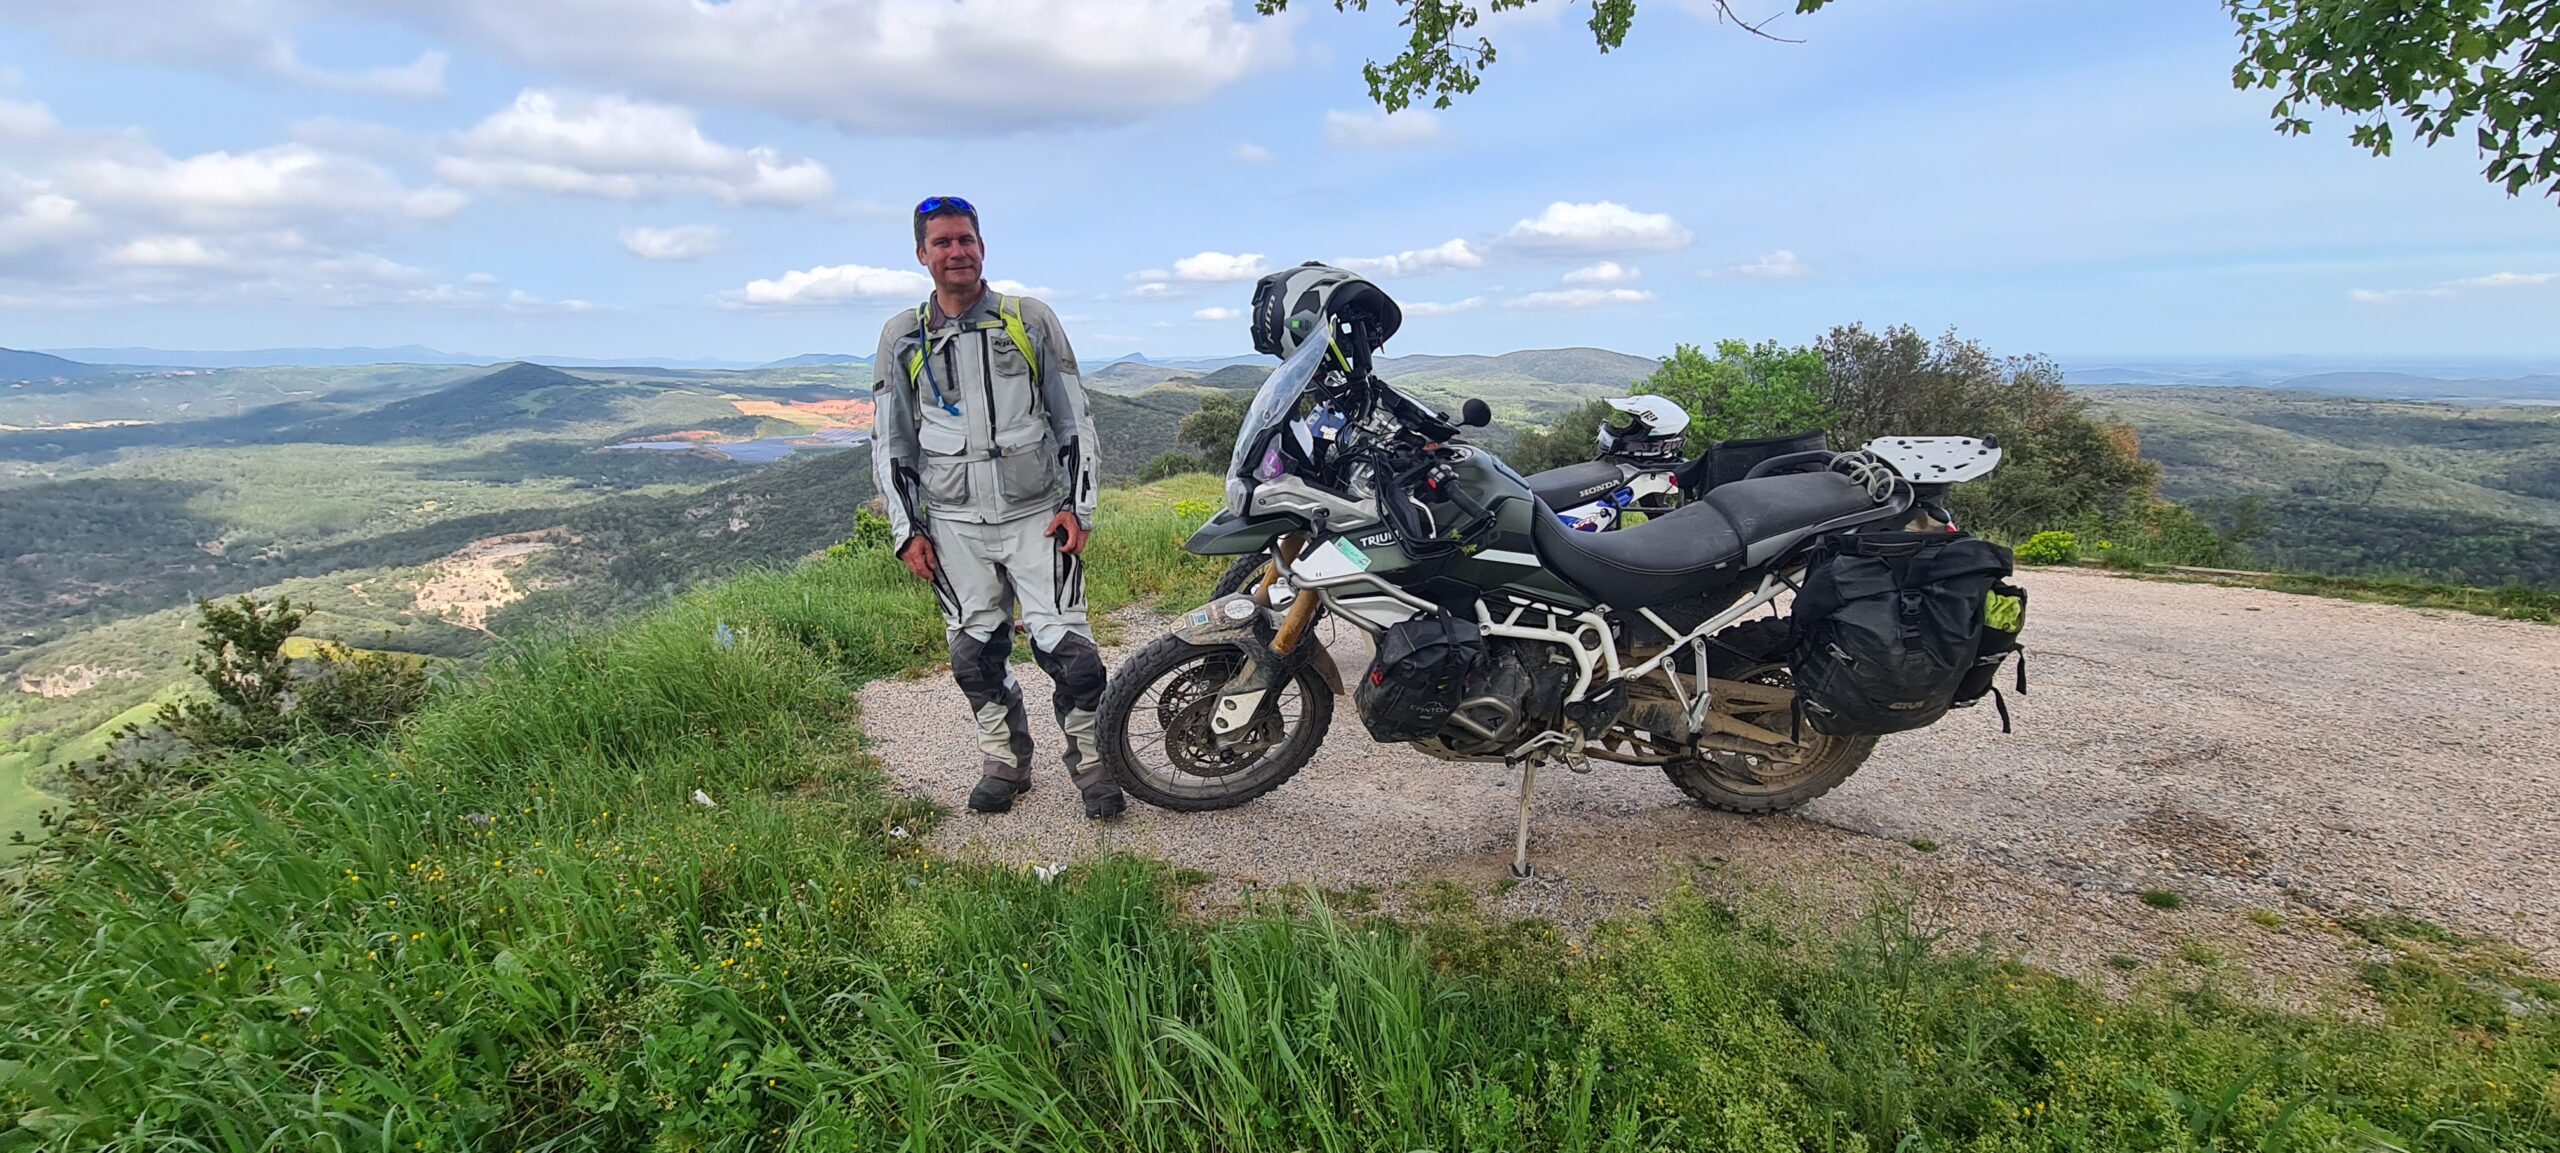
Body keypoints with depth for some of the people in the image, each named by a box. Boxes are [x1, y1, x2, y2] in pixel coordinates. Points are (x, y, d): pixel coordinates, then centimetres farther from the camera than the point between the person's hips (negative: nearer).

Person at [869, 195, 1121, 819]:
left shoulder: (1031, 319, 4)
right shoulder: (901, 337, 8)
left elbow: (1075, 419, 5)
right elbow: (889, 443, 11)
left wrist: (1078, 505, -3)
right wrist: (907, 530, 4)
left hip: (1038, 515, -2)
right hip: (954, 524, 2)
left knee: (1065, 645, -7)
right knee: (975, 653, 8)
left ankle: (1091, 761, 9)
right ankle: (1005, 762, 24)